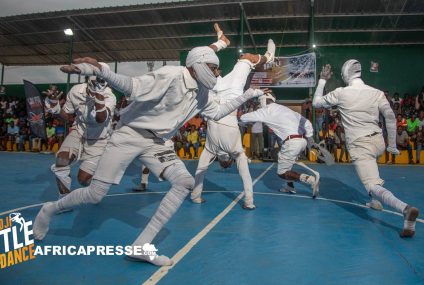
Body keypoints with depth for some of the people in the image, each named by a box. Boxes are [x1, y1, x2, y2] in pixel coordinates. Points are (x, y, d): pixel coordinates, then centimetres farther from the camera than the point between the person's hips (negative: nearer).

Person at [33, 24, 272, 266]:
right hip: (130, 134, -7)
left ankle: (141, 246, -9)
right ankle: (51, 209, 28)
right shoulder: (172, 75, -17)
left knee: (185, 183, -13)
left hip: (156, 142, 7)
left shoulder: (202, 93, 7)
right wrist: (99, 70, -39)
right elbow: (134, 88, -24)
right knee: (95, 195, -8)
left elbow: (217, 112, 21)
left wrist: (247, 96, 18)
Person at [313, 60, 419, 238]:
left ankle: (405, 209, -40)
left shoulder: (340, 93, -6)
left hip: (360, 145, -6)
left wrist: (322, 80, 19)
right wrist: (392, 145, 10)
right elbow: (391, 118, 0)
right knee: (370, 168, 38)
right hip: (378, 141, 6)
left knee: (373, 187, -13)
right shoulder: (377, 93, 3)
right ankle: (375, 202, 40)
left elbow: (316, 103, 8)